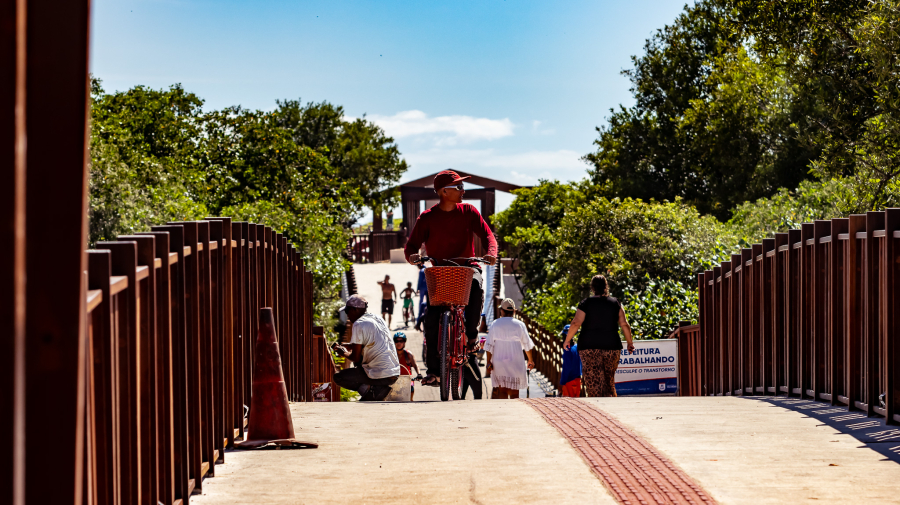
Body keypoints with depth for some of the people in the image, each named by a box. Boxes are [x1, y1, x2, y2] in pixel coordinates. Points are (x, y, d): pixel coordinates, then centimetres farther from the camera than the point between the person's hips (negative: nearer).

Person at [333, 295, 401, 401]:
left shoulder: (359, 324, -10)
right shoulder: (377, 319, 15)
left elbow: (355, 358, -8)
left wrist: (344, 353, 12)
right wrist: (346, 348, 29)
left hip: (380, 376, -8)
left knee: (338, 377, 3)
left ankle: (372, 390, -9)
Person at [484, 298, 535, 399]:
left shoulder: (495, 324, 1)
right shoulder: (519, 325, 1)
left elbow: (489, 346, -1)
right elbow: (527, 345, 7)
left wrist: (489, 362, 4)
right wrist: (530, 360, 20)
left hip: (498, 364, 0)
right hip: (516, 363, 0)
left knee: (501, 391, 1)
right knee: (514, 392, 4)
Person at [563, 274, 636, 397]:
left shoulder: (586, 303, 0)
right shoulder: (615, 303, 7)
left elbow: (575, 323, -8)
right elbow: (624, 325, 3)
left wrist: (567, 340, 4)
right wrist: (630, 342, 13)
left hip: (589, 346, -3)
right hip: (612, 346, 3)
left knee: (593, 381, -3)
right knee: (609, 381, 14)